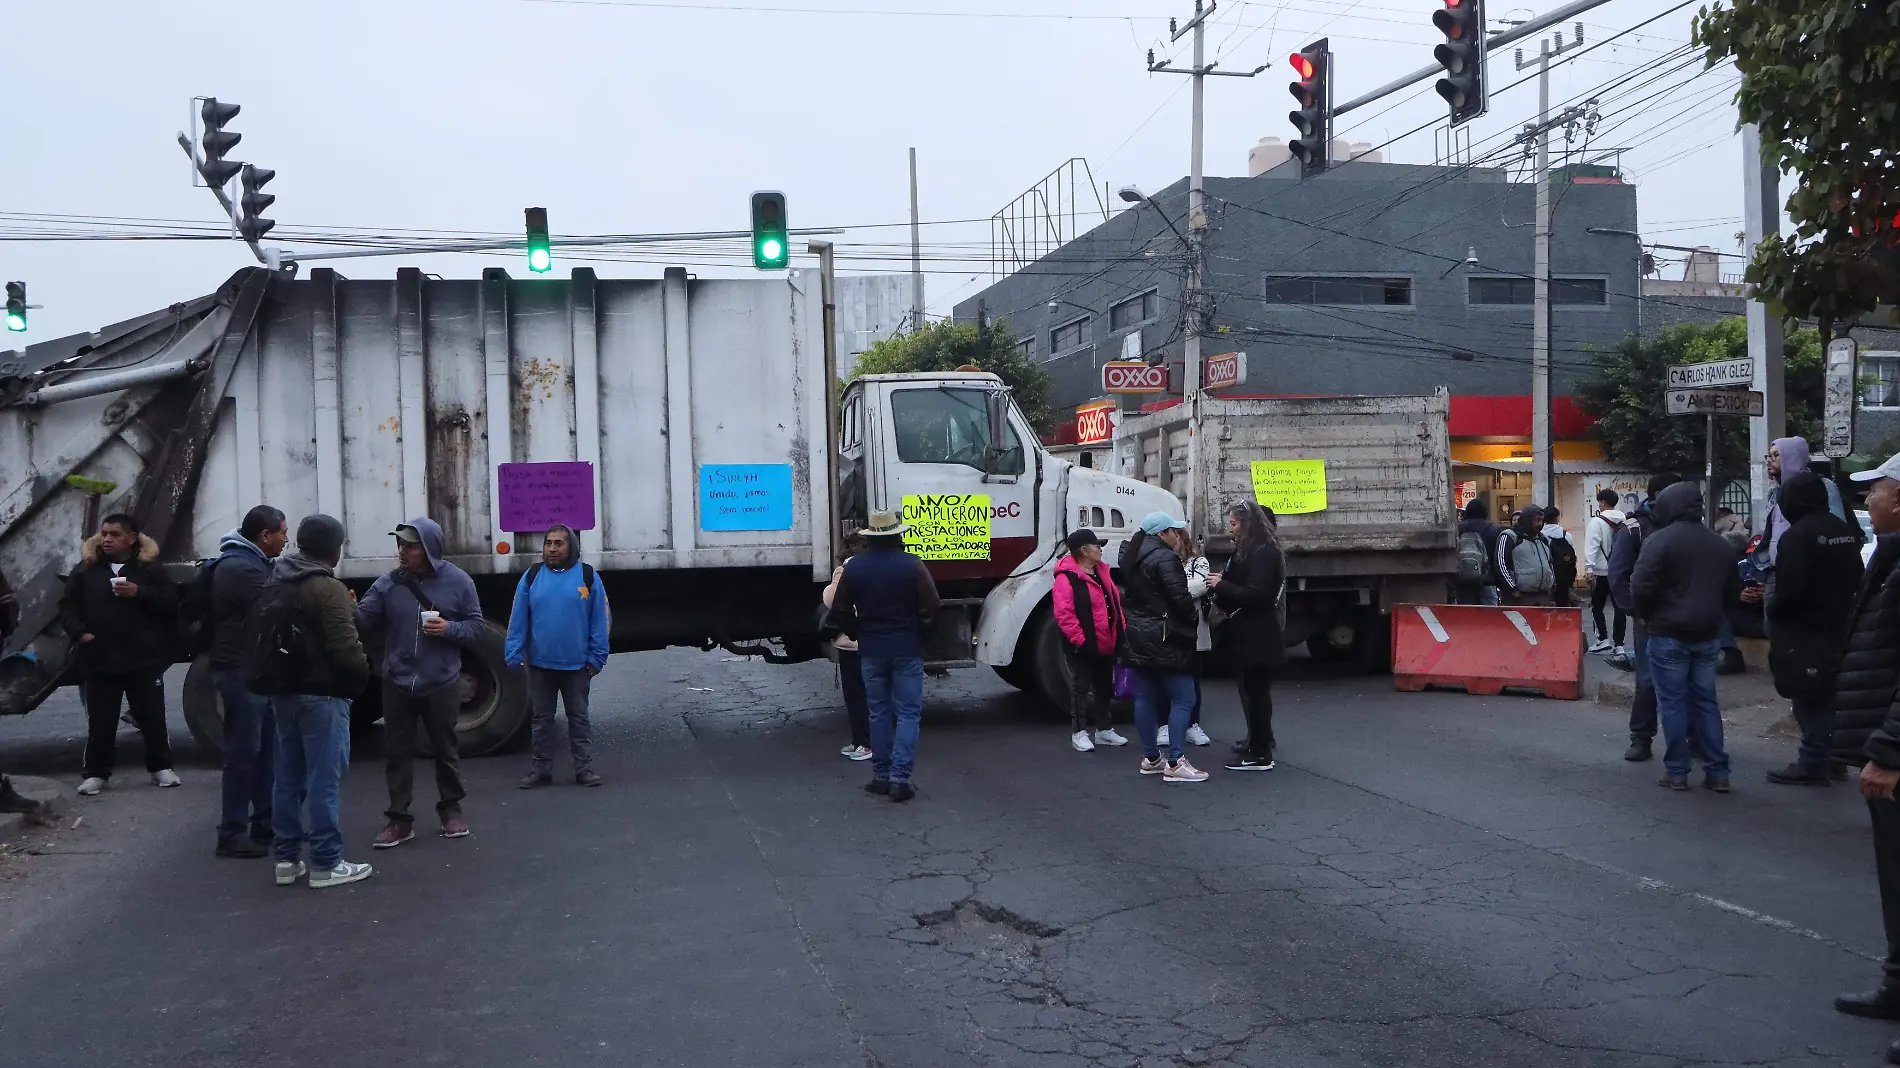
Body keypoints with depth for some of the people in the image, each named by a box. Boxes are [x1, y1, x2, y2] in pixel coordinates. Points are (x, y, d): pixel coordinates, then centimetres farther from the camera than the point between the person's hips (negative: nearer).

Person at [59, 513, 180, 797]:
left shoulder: (151, 568, 1)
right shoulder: (86, 569, 6)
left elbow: (171, 603, -5)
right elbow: (67, 605, 7)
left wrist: (139, 593, -19)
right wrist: (80, 632, -9)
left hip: (144, 660, -1)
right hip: (99, 662, 1)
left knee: (153, 718, 6)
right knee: (100, 722, 5)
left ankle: (161, 767, 19)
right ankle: (95, 773, 16)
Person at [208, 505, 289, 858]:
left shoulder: (250, 563, 15)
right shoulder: (241, 568, -19)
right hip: (241, 672, -11)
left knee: (265, 749, 16)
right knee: (243, 753, -5)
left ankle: (265, 824, 25)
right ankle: (232, 834, 1)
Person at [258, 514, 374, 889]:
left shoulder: (274, 585, 12)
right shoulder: (327, 588, -15)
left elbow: (256, 636, 16)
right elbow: (345, 647, -20)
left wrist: (274, 674, 18)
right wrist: (362, 674, -4)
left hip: (283, 692, 9)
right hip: (321, 694, -8)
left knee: (288, 777, 14)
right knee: (324, 780, -4)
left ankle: (286, 859, 18)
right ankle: (326, 864, -1)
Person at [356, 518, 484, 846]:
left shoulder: (458, 581, -4)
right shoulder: (389, 583, -1)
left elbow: (477, 628, -1)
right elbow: (364, 619, -8)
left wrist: (450, 629, -19)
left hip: (442, 684, -1)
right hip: (397, 684, 2)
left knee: (445, 749, 12)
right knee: (398, 752, 7)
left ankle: (451, 810, 28)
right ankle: (399, 818, 17)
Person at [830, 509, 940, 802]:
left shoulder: (853, 567, -2)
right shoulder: (912, 565, -11)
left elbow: (840, 609, 3)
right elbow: (931, 607, -12)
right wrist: (919, 630, 6)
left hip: (871, 650, 3)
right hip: (907, 649, -3)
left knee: (879, 712, 13)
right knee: (908, 713, 2)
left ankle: (881, 776, 15)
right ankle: (900, 778, -6)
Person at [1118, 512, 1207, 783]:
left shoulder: (1132, 557, 12)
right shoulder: (1164, 558, -16)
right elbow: (1179, 597, -19)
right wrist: (1195, 616, -4)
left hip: (1137, 637, 9)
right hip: (1163, 639, -9)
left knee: (1145, 697, 12)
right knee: (1183, 699, -5)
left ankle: (1150, 758, 19)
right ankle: (1174, 763, -9)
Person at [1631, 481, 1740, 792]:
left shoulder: (1660, 540, -13)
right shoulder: (1719, 543, 9)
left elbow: (1642, 586, -18)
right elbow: (1733, 588, 15)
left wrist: (1646, 616, -1)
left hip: (1668, 635, -6)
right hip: (1707, 635, 6)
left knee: (1672, 703, 1)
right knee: (1706, 701, 12)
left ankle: (1676, 771, 4)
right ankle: (1717, 771, 11)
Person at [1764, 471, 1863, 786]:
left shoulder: (1797, 536, -19)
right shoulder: (1846, 532, 10)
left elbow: (1790, 588, -23)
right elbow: (1856, 579, 17)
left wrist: (1773, 613, -6)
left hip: (1804, 631, -8)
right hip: (1838, 628, 8)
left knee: (1809, 701, -3)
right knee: (1830, 698, 16)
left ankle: (1811, 764, -2)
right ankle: (1832, 759, 24)